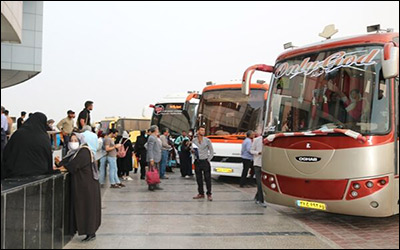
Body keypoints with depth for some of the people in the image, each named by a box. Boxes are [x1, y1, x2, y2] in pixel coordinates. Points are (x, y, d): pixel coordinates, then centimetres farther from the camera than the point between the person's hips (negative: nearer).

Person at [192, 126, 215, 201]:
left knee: (207, 178, -2)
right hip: (197, 162, 3)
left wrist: (208, 159, -4)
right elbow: (192, 150, 15)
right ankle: (201, 194, 18)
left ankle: (209, 194, 5)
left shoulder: (207, 140, 0)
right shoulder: (194, 140, 6)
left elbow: (211, 151, 4)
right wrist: (192, 150, -8)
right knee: (199, 179, 8)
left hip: (205, 162, -3)